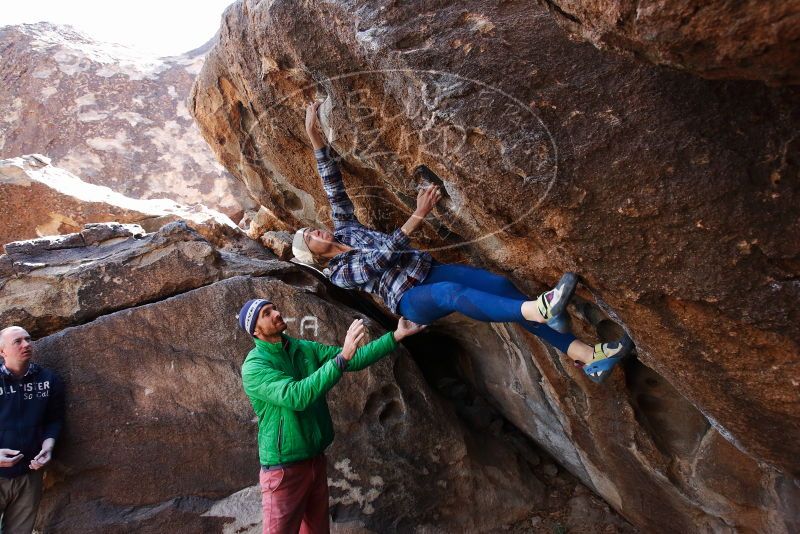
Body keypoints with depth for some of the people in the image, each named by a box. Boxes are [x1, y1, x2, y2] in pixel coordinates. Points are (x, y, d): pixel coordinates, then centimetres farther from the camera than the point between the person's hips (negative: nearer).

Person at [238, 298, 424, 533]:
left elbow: (355, 359, 1)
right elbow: (295, 397, -32)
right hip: (284, 467, -6)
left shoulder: (305, 348, 2)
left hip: (316, 460, 7)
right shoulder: (254, 366, -17)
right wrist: (341, 358, -38)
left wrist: (396, 335, -5)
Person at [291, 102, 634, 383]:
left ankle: (587, 355, -24)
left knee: (501, 285, -19)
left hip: (428, 270, 6)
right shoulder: (340, 274, 2)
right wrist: (417, 217, -25)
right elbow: (384, 255, -14)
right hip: (411, 300, -6)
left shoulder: (345, 231, 20)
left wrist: (316, 140, 4)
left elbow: (334, 188, 11)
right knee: (451, 293, -42)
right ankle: (540, 311, -67)